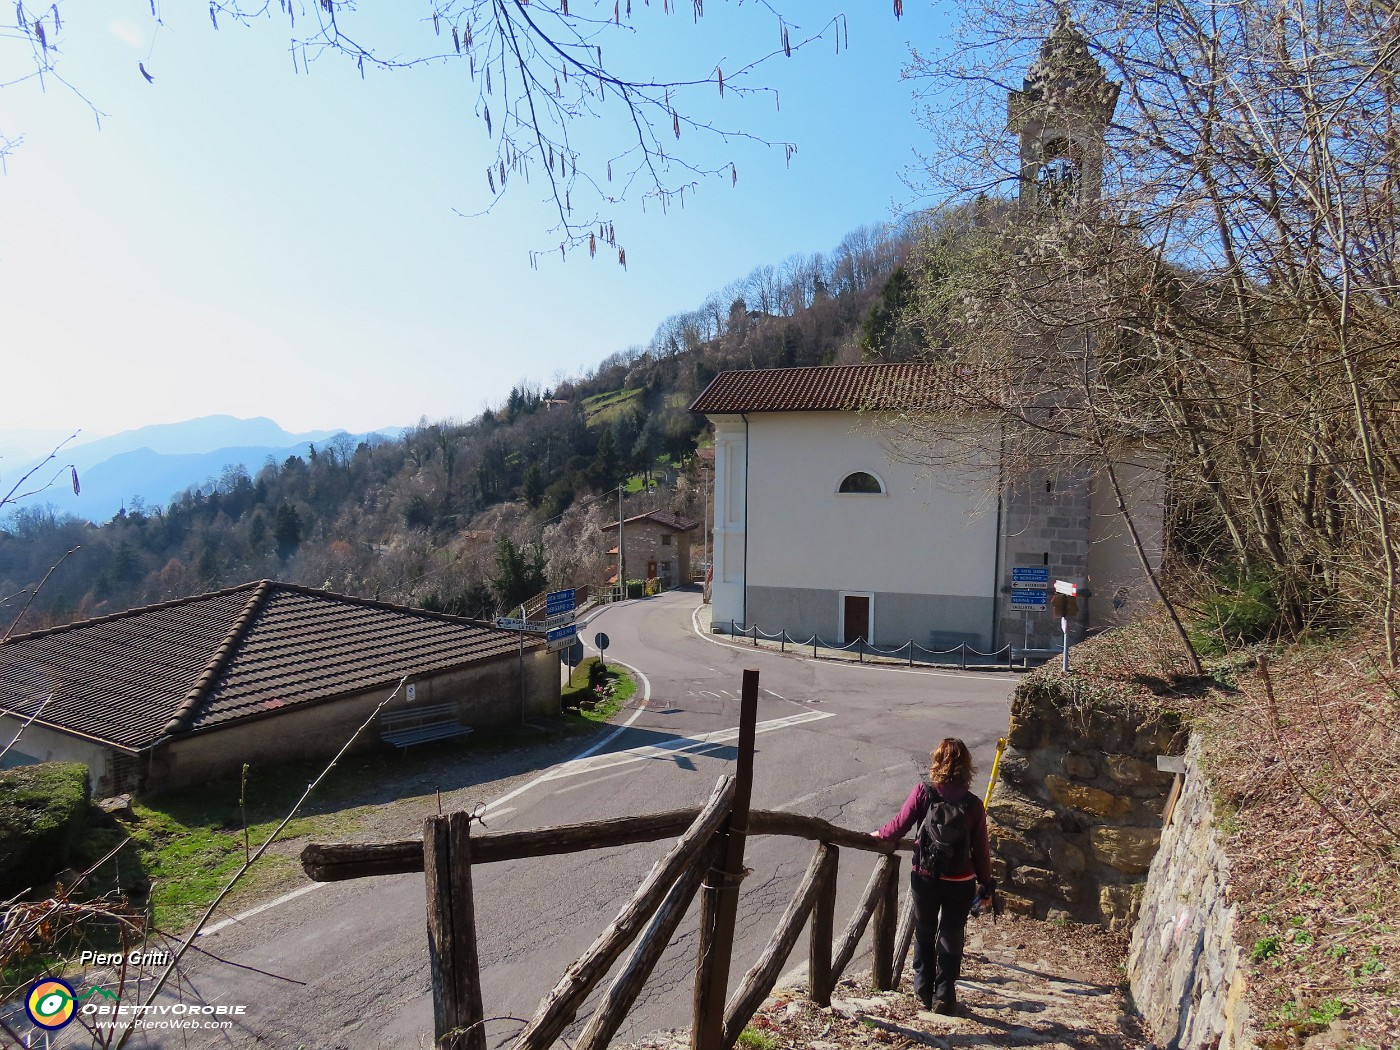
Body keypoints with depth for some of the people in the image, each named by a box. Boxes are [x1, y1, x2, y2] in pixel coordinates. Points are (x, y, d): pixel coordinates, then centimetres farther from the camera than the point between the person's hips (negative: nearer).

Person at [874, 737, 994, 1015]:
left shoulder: (923, 792, -13)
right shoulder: (973, 804, -11)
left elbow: (899, 827, -9)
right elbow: (981, 849, -4)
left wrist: (879, 834, 11)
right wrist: (986, 882, 9)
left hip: (925, 878, 0)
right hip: (960, 882, 0)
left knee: (924, 934, 21)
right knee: (951, 939, 16)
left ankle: (923, 991, 30)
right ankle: (944, 997, 21)